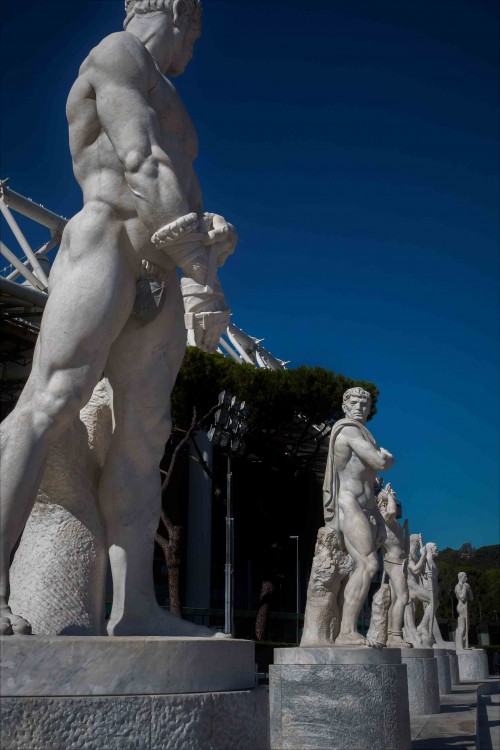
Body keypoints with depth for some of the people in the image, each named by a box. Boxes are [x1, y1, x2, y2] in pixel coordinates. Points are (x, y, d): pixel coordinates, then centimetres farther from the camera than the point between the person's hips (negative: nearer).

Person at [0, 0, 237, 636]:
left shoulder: (168, 108, 33)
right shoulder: (119, 52, 6)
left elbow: (181, 201, 24)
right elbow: (144, 167, -9)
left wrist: (216, 235, -2)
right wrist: (204, 272, -12)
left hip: (160, 275, 9)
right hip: (103, 247, -8)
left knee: (142, 436, -3)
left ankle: (134, 608, -6)